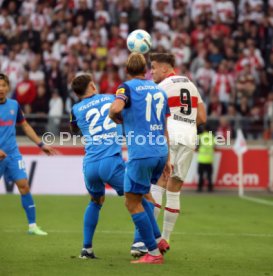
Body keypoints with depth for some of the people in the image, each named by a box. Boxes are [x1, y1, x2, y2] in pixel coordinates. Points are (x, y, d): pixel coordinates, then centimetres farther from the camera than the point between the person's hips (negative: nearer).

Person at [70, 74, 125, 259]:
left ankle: (87, 248, 20)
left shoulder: (76, 109, 15)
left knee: (96, 201, 26)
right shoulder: (111, 99, 13)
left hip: (90, 165, 3)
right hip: (112, 161, -3)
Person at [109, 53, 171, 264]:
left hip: (141, 154, -7)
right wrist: (167, 159, 24)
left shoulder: (128, 87, -3)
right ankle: (158, 239, 17)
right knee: (137, 197, 24)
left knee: (133, 203, 2)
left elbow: (115, 108, -25)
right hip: (160, 152, 7)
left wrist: (116, 118, -1)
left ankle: (154, 253, 1)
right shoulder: (158, 90, 16)